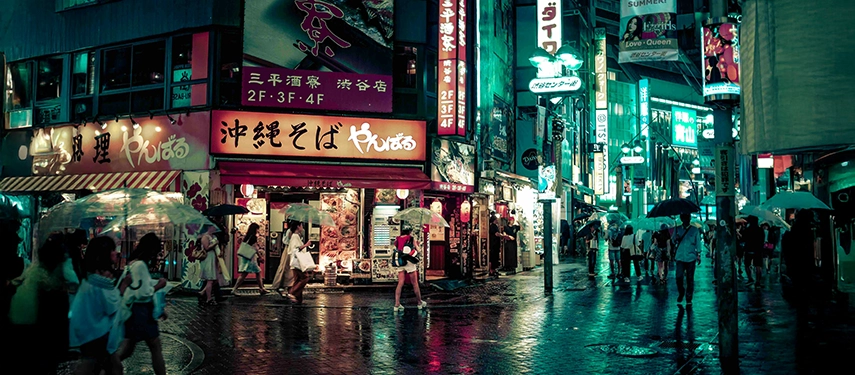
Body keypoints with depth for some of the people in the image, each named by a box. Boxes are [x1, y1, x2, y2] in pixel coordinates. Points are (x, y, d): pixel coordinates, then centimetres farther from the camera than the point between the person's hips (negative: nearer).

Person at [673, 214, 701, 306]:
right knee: (679, 277, -8)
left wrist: (698, 255, 2)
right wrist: (676, 240, -11)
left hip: (691, 258, -1)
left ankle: (688, 298, 12)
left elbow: (698, 243, 7)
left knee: (690, 279, 3)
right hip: (680, 257, 1)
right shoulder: (677, 229, 8)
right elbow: (674, 242, 12)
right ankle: (680, 293, 16)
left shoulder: (695, 230, 4)